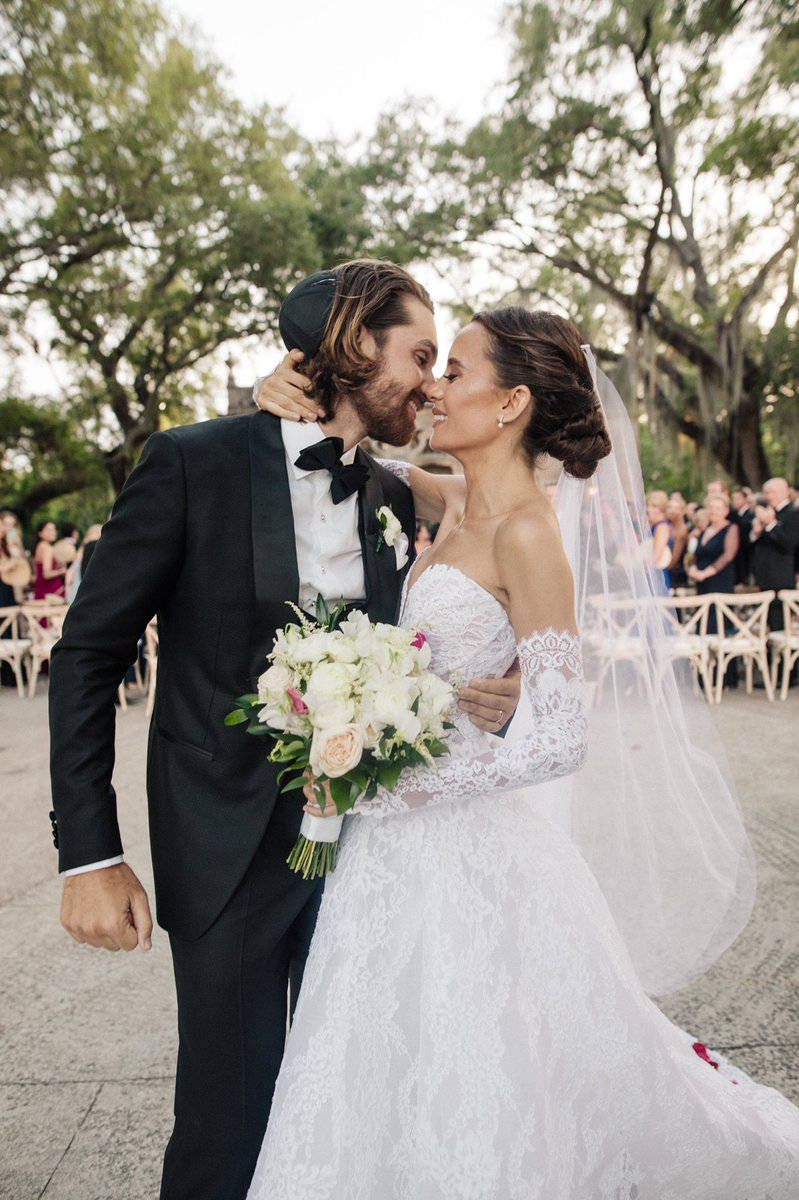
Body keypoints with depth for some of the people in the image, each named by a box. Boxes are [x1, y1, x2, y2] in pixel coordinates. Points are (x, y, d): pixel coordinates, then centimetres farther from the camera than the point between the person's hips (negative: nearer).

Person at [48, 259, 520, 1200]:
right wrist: (90, 853, -12)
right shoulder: (194, 462, -10)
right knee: (227, 1123, 11)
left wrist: (479, 699, -11)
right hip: (232, 854, -4)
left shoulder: (396, 501, 4)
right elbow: (89, 654, -8)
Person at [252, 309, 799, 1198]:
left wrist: (384, 789, -21)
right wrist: (298, 399, 2)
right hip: (407, 840, 8)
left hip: (466, 841, -8)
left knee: (485, 1096, 11)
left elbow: (561, 739, -22)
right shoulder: (456, 506, 4)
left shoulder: (526, 532, -18)